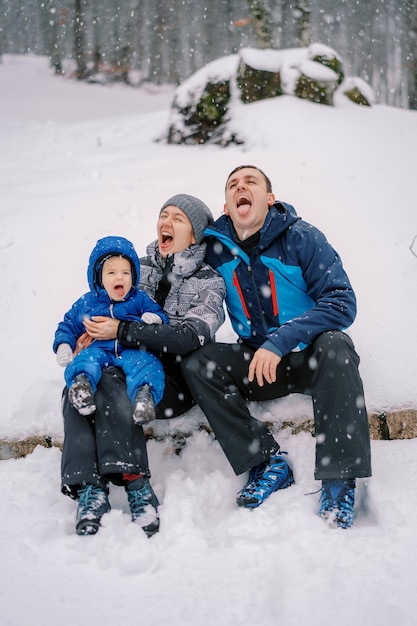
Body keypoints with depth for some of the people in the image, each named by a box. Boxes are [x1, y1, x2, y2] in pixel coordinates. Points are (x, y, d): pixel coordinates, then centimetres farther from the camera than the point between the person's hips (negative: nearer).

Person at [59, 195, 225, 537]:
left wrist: (122, 331, -19)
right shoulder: (139, 268, 17)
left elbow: (192, 334, -15)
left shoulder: (208, 281, 3)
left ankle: (135, 483, -38)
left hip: (174, 382, -4)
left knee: (111, 382, -34)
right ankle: (89, 487, -36)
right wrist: (89, 334, -1)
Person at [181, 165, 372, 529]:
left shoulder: (300, 238, -10)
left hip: (311, 360, -3)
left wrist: (279, 342, -29)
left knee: (335, 345, -35)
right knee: (196, 363, -19)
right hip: (257, 365, 4)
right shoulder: (216, 249, 1)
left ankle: (340, 479, -33)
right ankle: (269, 461, -18)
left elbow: (342, 302, -18)